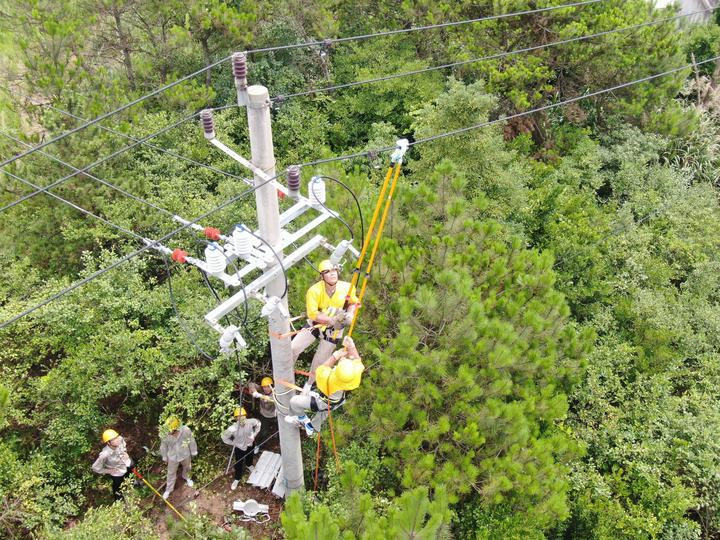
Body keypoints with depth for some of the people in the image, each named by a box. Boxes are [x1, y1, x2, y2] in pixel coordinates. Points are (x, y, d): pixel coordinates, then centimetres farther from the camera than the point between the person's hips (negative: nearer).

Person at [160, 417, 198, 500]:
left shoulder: (186, 431, -34)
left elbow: (191, 441, -14)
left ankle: (186, 477, 64)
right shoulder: (166, 435, -32)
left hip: (185, 455, 1)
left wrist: (193, 452, 0)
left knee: (187, 467, 30)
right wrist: (164, 457, 3)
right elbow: (163, 447, -11)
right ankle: (169, 489, 46)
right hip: (172, 457, -1)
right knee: (171, 473, 20)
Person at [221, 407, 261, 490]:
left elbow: (258, 423, -7)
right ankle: (237, 479, 43)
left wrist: (254, 434, -7)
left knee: (250, 457, 33)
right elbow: (224, 437, -21)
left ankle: (249, 466, 69)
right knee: (238, 464, 13)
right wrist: (233, 443, -15)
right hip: (239, 447, -3)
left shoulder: (251, 422, -32)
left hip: (250, 444, 3)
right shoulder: (233, 429, -38)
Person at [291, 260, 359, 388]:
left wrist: (350, 314, -19)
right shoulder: (314, 291, -26)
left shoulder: (347, 288, -19)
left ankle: (309, 383, 37)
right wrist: (332, 320, -37)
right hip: (315, 324, 0)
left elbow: (354, 303, 1)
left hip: (333, 330, 1)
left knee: (319, 361, 8)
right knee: (293, 348, -9)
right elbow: (312, 314, -27)